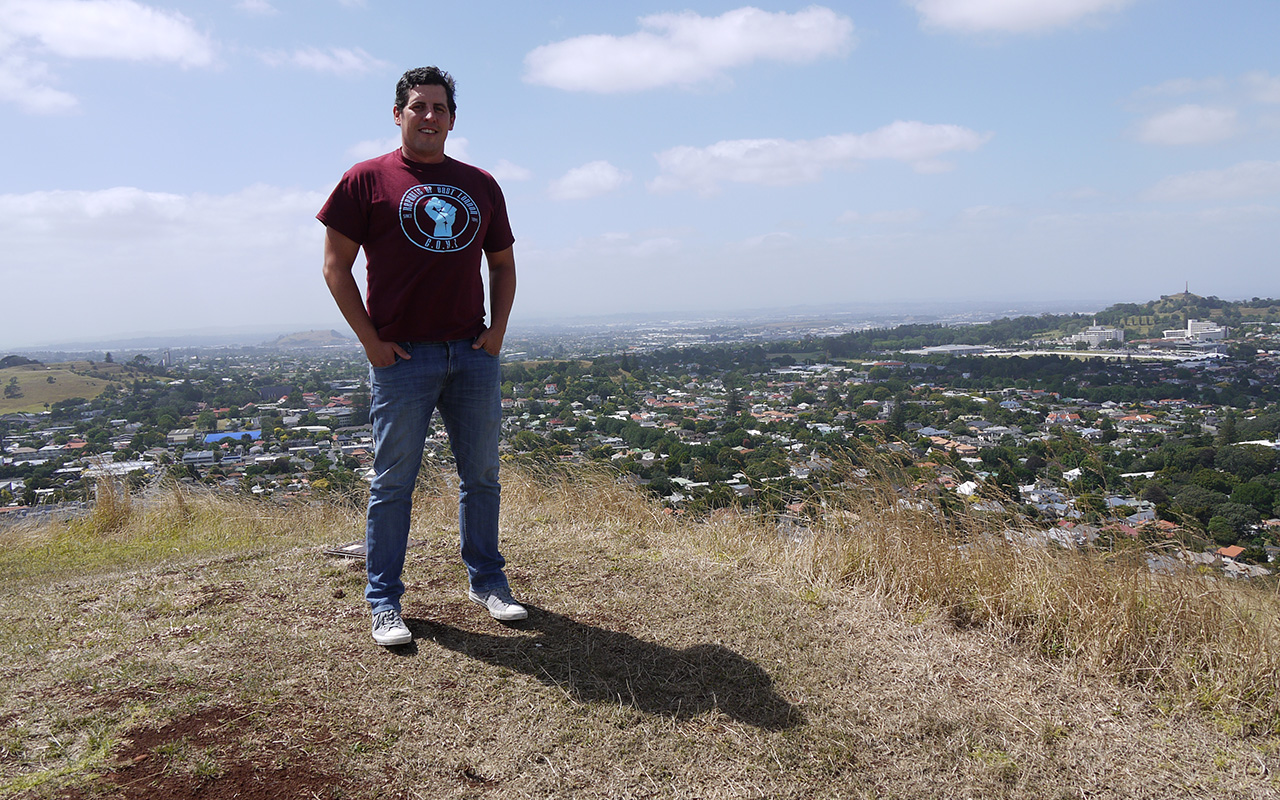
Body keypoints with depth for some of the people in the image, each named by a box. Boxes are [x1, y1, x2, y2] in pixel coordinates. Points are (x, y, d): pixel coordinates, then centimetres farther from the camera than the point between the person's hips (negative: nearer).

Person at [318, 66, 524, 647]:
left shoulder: (481, 185, 13)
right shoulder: (367, 179, 2)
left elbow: (502, 264, 19)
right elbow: (336, 265, 0)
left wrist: (498, 328, 4)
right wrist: (370, 339, -7)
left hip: (474, 354, 4)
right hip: (402, 356, -4)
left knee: (481, 475, 11)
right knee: (393, 482, 2)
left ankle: (487, 582, 26)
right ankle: (384, 603, 14)